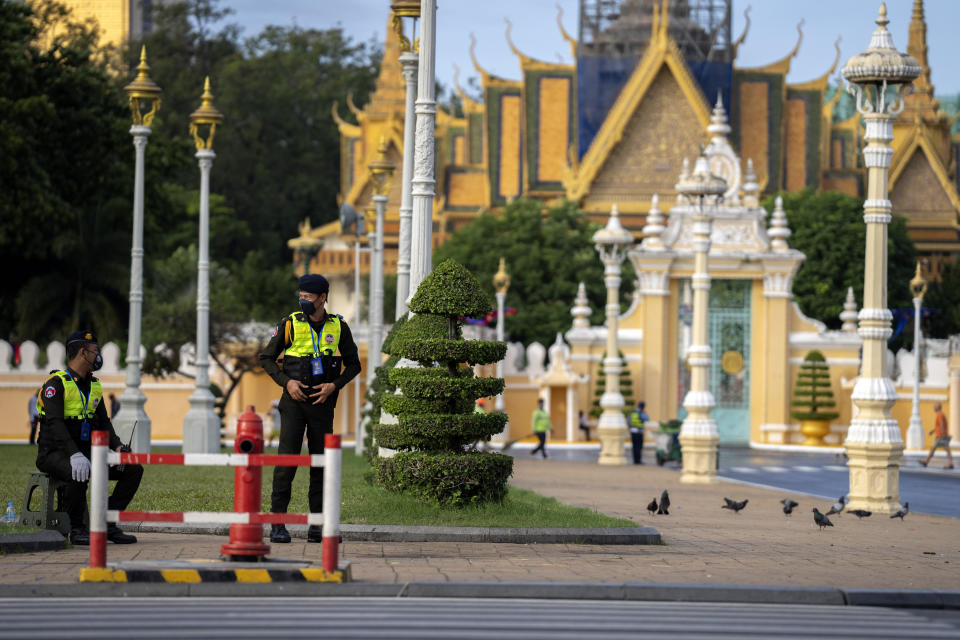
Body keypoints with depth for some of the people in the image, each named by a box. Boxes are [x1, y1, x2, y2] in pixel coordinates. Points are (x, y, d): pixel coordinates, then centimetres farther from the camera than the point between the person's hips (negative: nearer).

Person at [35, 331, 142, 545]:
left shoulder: (95, 386, 16)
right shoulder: (56, 383, -11)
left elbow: (103, 422, 14)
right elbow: (55, 423, -23)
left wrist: (117, 447, -7)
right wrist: (75, 455, -36)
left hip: (86, 452, 8)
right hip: (55, 453, -8)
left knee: (134, 469, -7)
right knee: (79, 472, -40)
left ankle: (107, 525, -6)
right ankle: (77, 529, -20)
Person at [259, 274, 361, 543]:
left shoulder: (338, 327, 4)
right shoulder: (290, 324, -1)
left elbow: (353, 364, 11)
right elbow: (266, 358, 5)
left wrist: (334, 385, -6)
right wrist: (286, 382, -9)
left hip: (322, 402, 2)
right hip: (294, 400, -2)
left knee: (321, 462, 5)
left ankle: (317, 527, 10)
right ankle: (278, 524, -8)